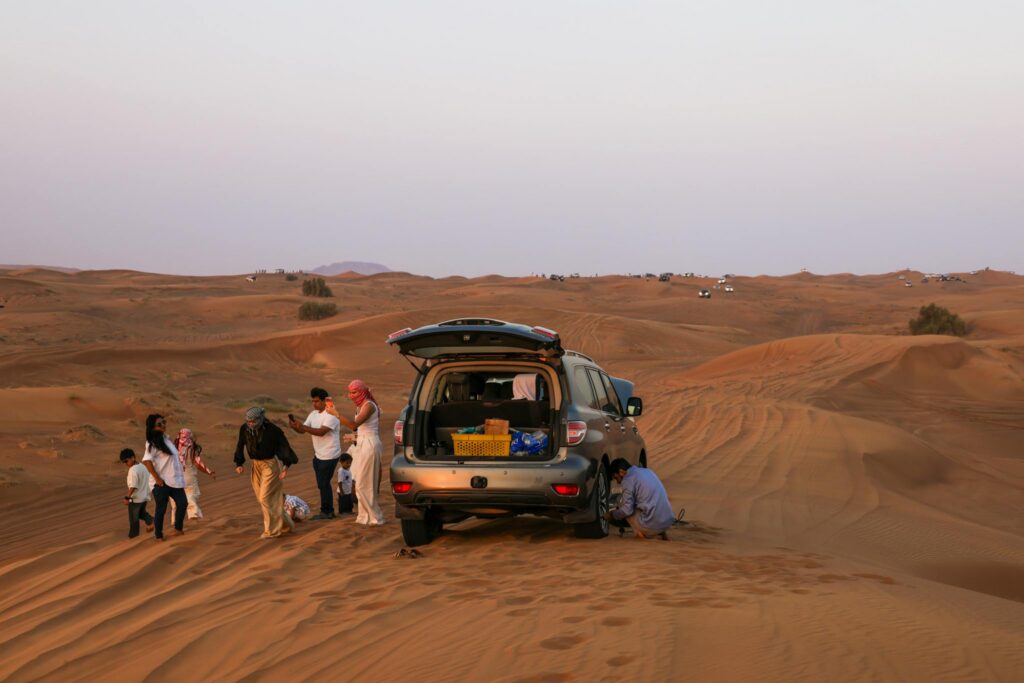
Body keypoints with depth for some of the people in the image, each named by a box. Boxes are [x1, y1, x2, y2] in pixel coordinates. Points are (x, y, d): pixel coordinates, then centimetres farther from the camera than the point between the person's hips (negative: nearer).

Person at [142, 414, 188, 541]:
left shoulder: (166, 438, 11)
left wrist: (180, 475, 16)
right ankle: (159, 535, 12)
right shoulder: (153, 443, -14)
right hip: (162, 482, -7)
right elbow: (146, 461, -24)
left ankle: (178, 528, 22)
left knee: (182, 503, 3)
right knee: (161, 509, 0)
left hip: (175, 480, 7)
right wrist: (157, 478, -22)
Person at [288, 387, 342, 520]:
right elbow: (302, 430, 4)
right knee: (323, 484, 14)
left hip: (329, 456, -9)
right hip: (318, 455, 9)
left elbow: (321, 432, -29)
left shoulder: (331, 415, -17)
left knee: (323, 483, -5)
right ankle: (329, 511, 22)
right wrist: (295, 426, -19)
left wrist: (302, 427, -36)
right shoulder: (313, 414, 10)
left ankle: (326, 511, 5)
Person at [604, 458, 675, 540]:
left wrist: (612, 515, 10)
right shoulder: (648, 471, 19)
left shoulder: (628, 480, -6)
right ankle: (661, 532, 15)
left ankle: (642, 532, 1)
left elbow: (626, 510, -9)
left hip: (652, 524, -7)